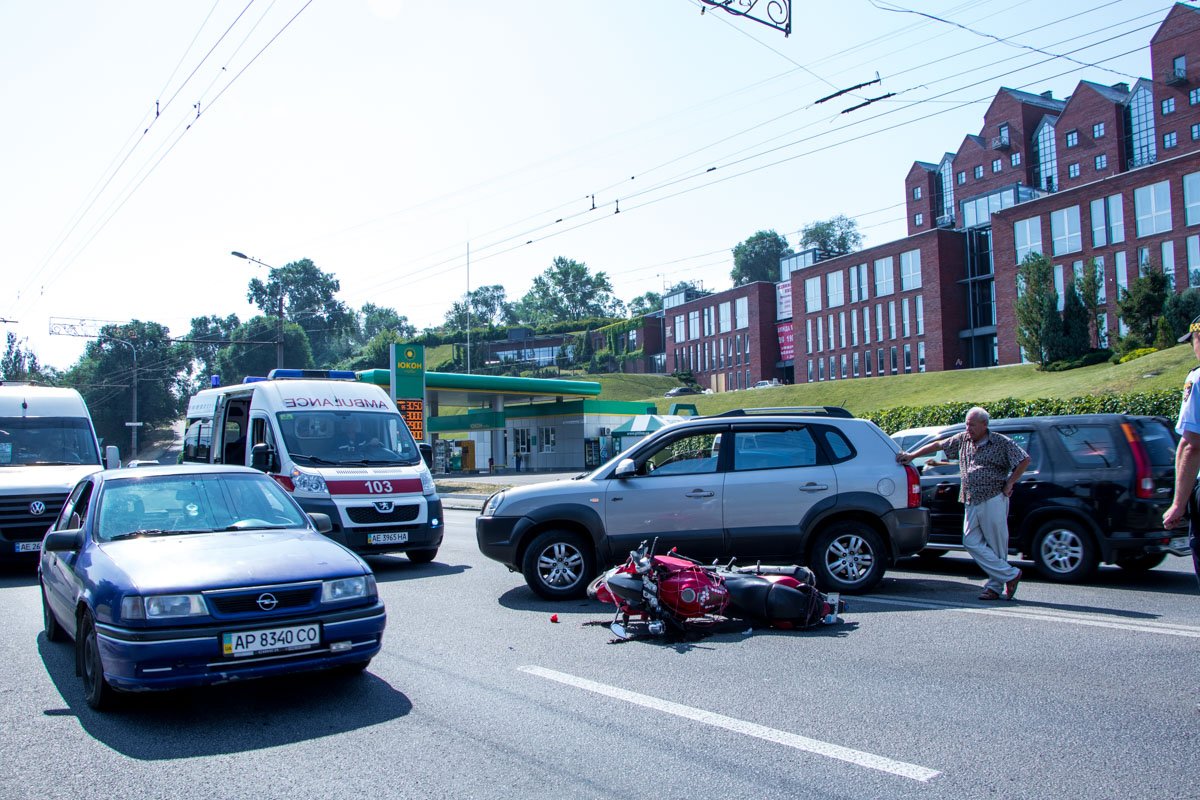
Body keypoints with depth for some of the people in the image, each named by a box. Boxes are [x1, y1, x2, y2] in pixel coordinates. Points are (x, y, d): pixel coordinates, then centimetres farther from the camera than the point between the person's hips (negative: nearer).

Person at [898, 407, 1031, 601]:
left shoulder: (1001, 442, -2)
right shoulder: (963, 439, 12)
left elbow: (1025, 459, -3)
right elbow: (937, 445, 18)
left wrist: (1010, 483, -5)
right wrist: (911, 455, 15)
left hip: (993, 500, -6)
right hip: (971, 502, 6)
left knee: (996, 545, -2)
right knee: (972, 542, -3)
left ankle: (995, 586, 7)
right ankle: (1010, 575, 3)